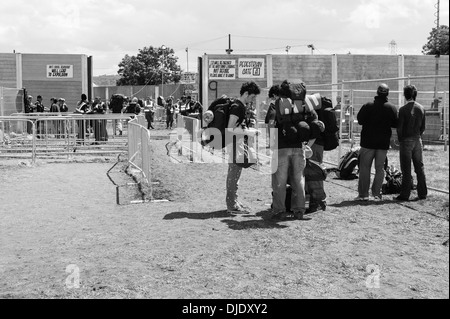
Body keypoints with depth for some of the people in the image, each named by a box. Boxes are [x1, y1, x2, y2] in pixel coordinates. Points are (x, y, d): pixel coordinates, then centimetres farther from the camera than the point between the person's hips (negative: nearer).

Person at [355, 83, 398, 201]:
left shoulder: (367, 106, -8)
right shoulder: (392, 108, -3)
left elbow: (360, 120, -4)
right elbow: (396, 124, 2)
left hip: (368, 142, -2)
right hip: (383, 143, 2)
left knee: (364, 168, 5)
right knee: (380, 168, 10)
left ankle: (363, 194, 2)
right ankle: (377, 194, 9)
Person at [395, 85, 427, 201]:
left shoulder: (403, 109, -13)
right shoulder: (421, 108, 2)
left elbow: (399, 128, -11)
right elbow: (423, 127, 7)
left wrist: (400, 140, 3)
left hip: (406, 140, -4)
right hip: (417, 140, 5)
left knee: (406, 169, -1)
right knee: (419, 167, 11)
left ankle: (405, 194, 2)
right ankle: (422, 193, 15)